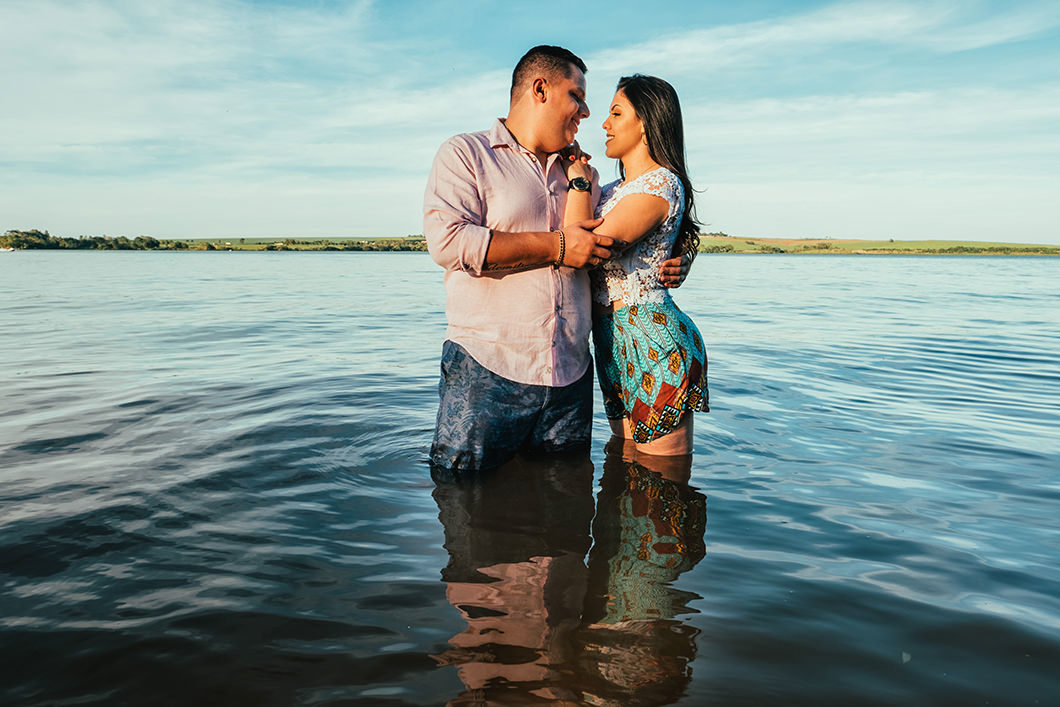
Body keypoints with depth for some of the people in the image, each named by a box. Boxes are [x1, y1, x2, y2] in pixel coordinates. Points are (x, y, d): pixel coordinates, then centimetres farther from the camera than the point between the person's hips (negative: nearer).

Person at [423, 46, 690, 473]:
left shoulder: (583, 173, 21)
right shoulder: (465, 154, 2)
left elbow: (608, 247, 33)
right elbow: (447, 240, -14)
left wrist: (661, 266, 10)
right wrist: (556, 247, -13)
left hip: (570, 376, 6)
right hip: (484, 372, -5)